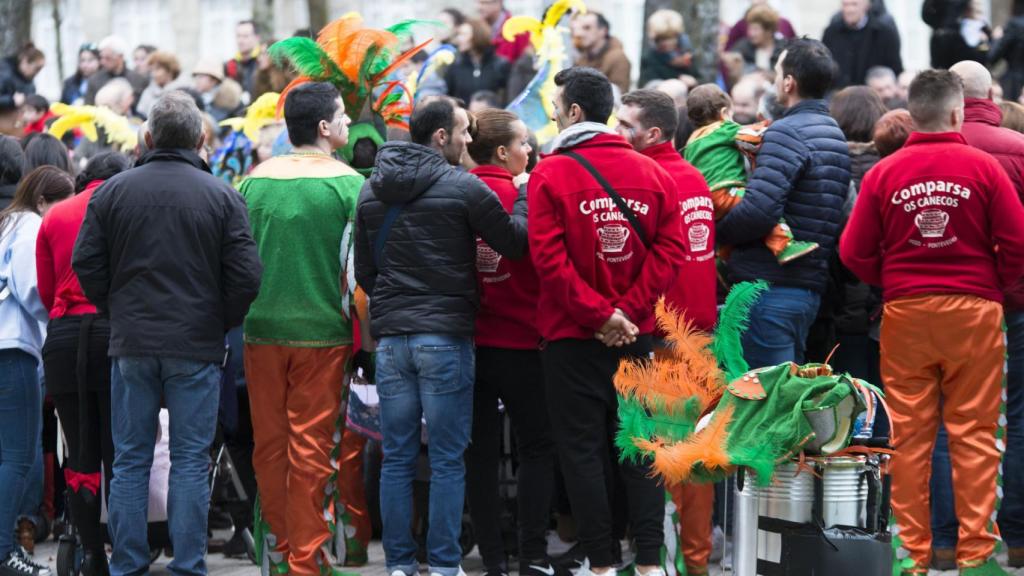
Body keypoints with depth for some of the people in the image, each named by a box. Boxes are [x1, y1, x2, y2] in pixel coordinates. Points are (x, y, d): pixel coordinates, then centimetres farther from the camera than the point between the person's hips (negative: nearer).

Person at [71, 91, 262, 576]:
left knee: (130, 461, 7)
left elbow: (86, 263, 1)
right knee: (191, 460, 3)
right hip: (196, 347, -1)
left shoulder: (113, 191, 1)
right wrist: (220, 325, 9)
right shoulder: (222, 196, -4)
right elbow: (246, 276, -7)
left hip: (132, 344, 2)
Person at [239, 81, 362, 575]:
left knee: (269, 444, 12)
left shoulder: (256, 180, 2)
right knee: (311, 446, 0)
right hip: (321, 331, -3)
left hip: (262, 329, 4)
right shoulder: (347, 183, -8)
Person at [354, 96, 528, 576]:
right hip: (446, 336, -5)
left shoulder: (371, 191, 9)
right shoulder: (462, 187, -9)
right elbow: (515, 241, -4)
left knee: (397, 458, 8)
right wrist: (525, 198, 12)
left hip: (390, 337, 5)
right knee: (447, 460, 1)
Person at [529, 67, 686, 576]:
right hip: (636, 335, 4)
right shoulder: (650, 172, 3)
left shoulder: (550, 174, -9)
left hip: (573, 337, -3)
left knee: (582, 449, 3)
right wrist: (626, 311, -6)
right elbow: (670, 248, -4)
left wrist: (597, 313, -13)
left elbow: (549, 257, -16)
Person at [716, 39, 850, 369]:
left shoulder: (787, 133, -13)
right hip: (811, 288, 9)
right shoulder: (836, 135, 16)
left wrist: (716, 232, -6)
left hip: (769, 288, -9)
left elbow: (759, 210, -23)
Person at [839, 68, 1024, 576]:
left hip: (904, 313, 2)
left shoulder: (883, 173, -2)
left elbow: (854, 252, -2)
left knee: (909, 437, 7)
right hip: (973, 311, -2)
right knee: (973, 434, 3)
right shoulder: (982, 167, -6)